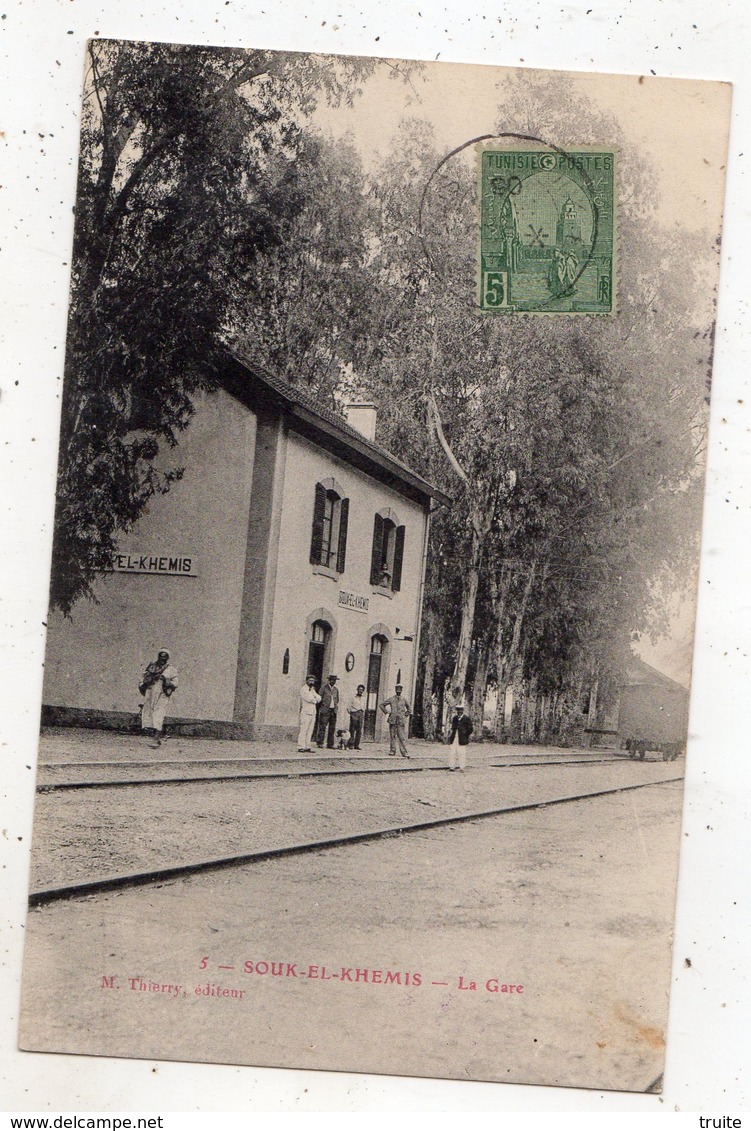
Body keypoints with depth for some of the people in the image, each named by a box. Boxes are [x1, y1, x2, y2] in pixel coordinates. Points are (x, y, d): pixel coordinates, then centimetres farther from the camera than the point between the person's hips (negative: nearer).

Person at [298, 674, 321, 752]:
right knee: (303, 730, -10)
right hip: (305, 713, -7)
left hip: (313, 713, 7)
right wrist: (315, 700, 1)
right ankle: (301, 747, -11)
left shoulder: (312, 690, 21)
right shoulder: (303, 689, -4)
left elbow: (319, 698, 8)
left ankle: (307, 747, 6)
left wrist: (313, 699, -9)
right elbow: (309, 698, -16)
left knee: (309, 731, 5)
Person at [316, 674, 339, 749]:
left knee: (332, 728, 4)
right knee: (322, 726, -10)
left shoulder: (336, 689, 15)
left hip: (333, 711, 5)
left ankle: (330, 744, 8)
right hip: (325, 710, -5)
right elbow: (320, 697, -1)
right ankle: (320, 743, -9)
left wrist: (336, 706, 11)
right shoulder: (324, 687, 0)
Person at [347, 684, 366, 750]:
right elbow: (349, 707, 2)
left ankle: (356, 745, 2)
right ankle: (351, 745, -7)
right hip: (354, 714, -4)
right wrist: (351, 713, -8)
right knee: (352, 730, -8)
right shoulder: (353, 697, 4)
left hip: (361, 714, 4)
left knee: (359, 731, 0)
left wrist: (363, 715, 12)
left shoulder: (363, 698, 17)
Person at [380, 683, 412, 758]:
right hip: (393, 721, 0)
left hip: (401, 721, 0)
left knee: (402, 737, -6)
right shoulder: (391, 699, 5)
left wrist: (406, 714, 11)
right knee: (392, 737, 4)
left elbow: (409, 708, 24)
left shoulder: (404, 700, 9)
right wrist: (386, 712, 5)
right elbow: (382, 705, 14)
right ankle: (392, 751, 11)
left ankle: (404, 752, -8)